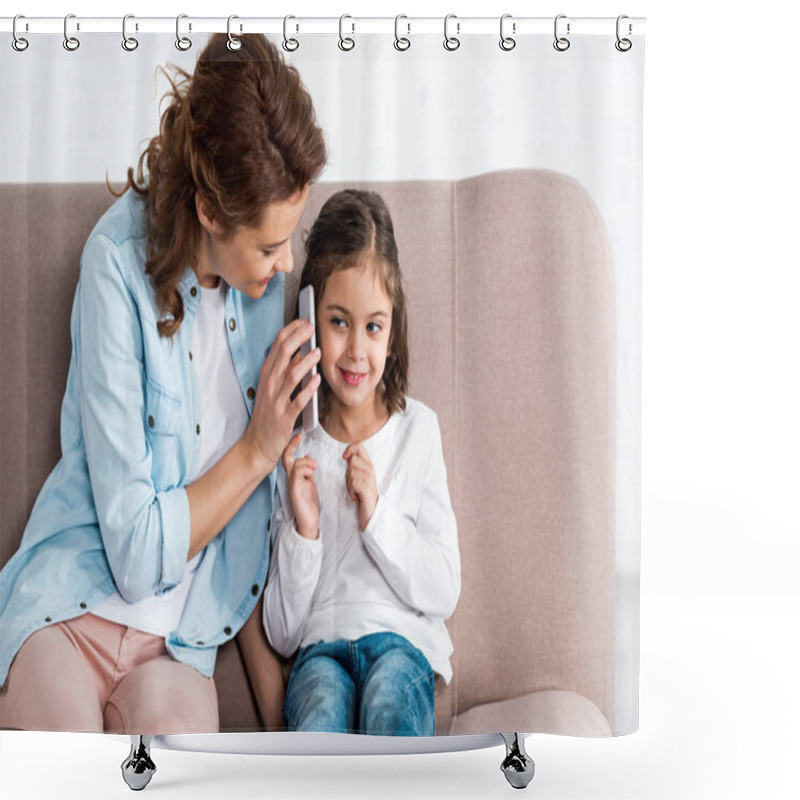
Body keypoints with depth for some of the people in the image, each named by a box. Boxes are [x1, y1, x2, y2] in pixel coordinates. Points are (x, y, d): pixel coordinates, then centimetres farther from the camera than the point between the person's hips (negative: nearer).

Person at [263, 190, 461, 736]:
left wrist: (376, 515, -10)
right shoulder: (294, 445, 6)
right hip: (321, 645, 1)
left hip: (402, 636, 0)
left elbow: (444, 593, 4)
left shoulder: (417, 428, 6)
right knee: (320, 715, -35)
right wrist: (302, 531, -9)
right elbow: (282, 632, 8)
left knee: (390, 700, -36)